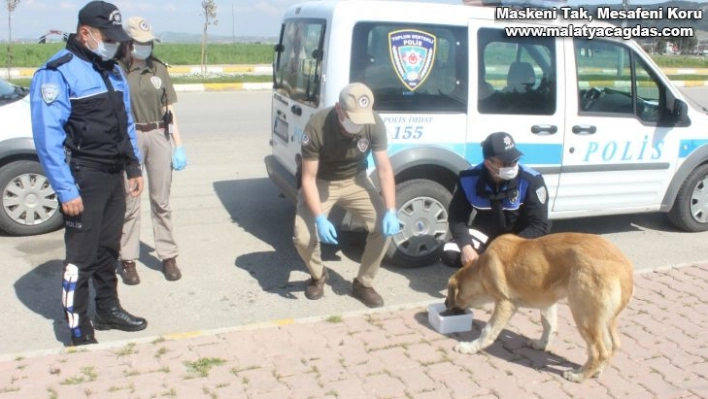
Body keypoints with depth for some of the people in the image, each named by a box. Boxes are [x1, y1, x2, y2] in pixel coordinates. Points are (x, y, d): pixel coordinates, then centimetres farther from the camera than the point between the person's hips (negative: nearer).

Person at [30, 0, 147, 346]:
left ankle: (108, 310, 32)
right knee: (81, 256, -1)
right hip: (83, 179, -7)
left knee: (108, 249, 17)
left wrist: (133, 166, 14)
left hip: (114, 175, 8)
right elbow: (47, 137, -18)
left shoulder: (113, 71, 11)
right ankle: (79, 330, 10)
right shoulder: (57, 72, -14)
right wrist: (66, 190, -20)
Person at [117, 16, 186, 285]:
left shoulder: (158, 69, 9)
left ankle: (168, 256, 17)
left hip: (159, 136, 3)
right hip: (129, 138, -3)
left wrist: (178, 145, 6)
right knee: (130, 202, 4)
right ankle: (128, 260, 13)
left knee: (161, 201, 9)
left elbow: (170, 110, 11)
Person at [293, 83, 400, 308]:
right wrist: (320, 218, -37)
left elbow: (384, 169, -17)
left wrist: (391, 211, -29)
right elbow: (308, 179, -25)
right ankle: (318, 276, 14)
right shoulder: (316, 127, -31)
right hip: (321, 183, -2)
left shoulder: (374, 124, -22)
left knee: (385, 227, -16)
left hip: (354, 181, 3)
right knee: (303, 238, -22)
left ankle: (363, 283, 6)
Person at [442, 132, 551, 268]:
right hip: (485, 233, 1)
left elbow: (540, 225, -22)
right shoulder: (470, 179, -18)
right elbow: (456, 217, -10)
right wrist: (466, 246, -28)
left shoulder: (531, 181, -24)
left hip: (519, 236, -1)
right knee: (450, 254, -23)